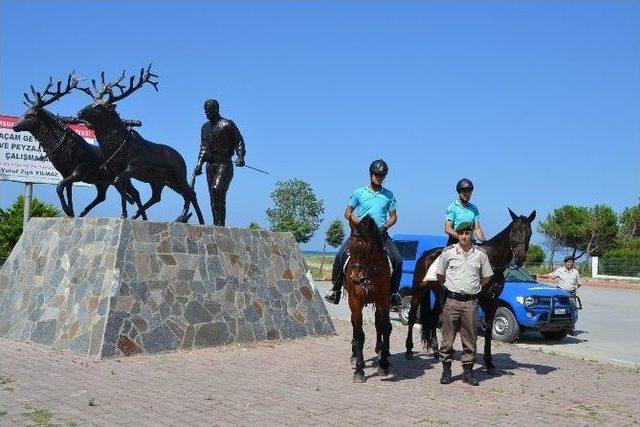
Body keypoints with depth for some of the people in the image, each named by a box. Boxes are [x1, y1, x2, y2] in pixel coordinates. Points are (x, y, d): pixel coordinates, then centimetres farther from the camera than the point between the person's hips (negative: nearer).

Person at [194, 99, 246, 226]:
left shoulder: (227, 124, -1)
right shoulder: (205, 127, 19)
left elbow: (239, 142, -5)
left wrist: (240, 157, -22)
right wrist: (200, 164, 10)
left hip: (224, 164, -7)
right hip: (210, 165, 7)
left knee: (217, 189, -25)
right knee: (213, 198, 5)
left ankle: (220, 224, -26)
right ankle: (217, 225, 8)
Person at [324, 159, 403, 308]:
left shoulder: (389, 195, 8)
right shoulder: (359, 192, 4)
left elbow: (393, 217, 11)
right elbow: (347, 213, 6)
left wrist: (385, 226, -9)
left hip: (381, 233, 1)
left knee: (397, 260, -16)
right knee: (340, 255, -19)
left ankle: (394, 292, 0)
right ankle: (336, 288, -6)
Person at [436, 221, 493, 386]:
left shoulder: (480, 255, 3)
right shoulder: (448, 253, 0)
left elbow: (486, 277, 13)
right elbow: (440, 275, 11)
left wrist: (473, 287, 8)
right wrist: (449, 286, 10)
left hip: (471, 302, 1)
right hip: (452, 300, -1)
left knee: (470, 338, 5)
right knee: (448, 337, 3)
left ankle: (468, 371, 15)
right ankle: (446, 370, 13)